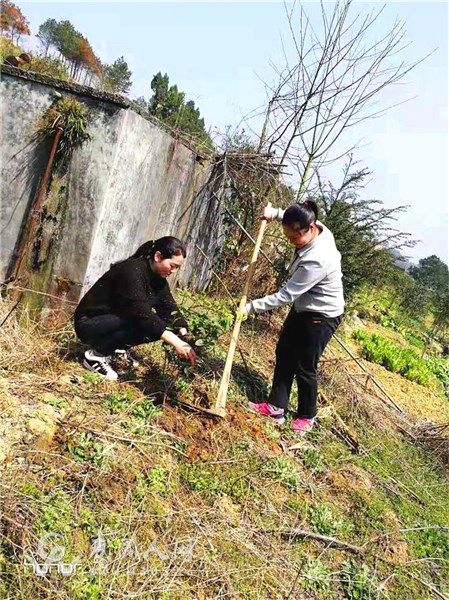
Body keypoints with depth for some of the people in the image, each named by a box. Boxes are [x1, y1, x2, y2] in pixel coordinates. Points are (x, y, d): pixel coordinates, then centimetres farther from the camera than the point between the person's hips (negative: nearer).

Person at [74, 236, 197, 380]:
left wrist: (185, 337, -22)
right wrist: (175, 342, -42)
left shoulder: (157, 277, -2)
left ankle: (118, 348, 7)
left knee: (163, 324, -8)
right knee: (141, 323, -31)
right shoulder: (132, 271, -28)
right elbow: (142, 313, -37)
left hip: (117, 321, 8)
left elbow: (170, 309, -6)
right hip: (89, 324, -8)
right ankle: (97, 355, -13)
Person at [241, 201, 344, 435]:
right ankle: (276, 406, 25)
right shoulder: (317, 229, -10)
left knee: (305, 367, 4)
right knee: (284, 353, 13)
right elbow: (295, 219, 17)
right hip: (303, 307, 10)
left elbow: (287, 295, -29)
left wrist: (252, 307, -22)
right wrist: (276, 213, 1)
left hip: (321, 316, -9)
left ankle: (307, 416, 27)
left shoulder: (317, 259, -36)